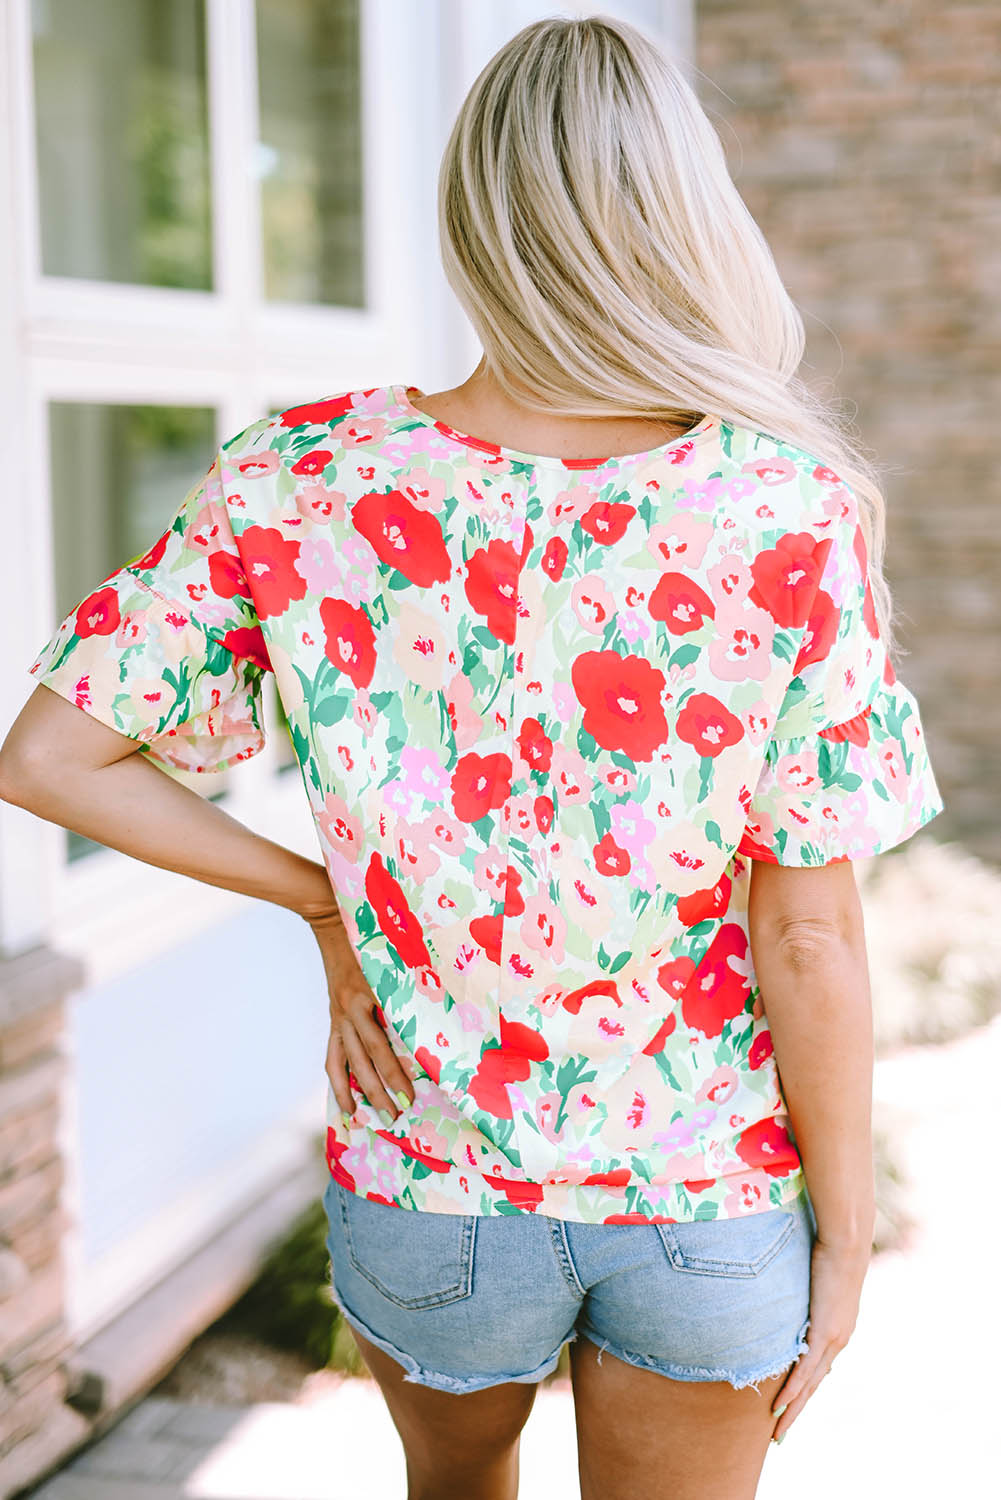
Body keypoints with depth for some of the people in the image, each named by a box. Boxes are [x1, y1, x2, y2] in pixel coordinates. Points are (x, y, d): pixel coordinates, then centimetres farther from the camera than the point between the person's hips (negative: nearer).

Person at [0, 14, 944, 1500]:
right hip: (710, 1197, -1)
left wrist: (323, 897, -3)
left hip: (426, 1182, 2)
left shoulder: (303, 480, -15)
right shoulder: (794, 515, -20)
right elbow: (809, 939, -16)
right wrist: (846, 1231, -2)